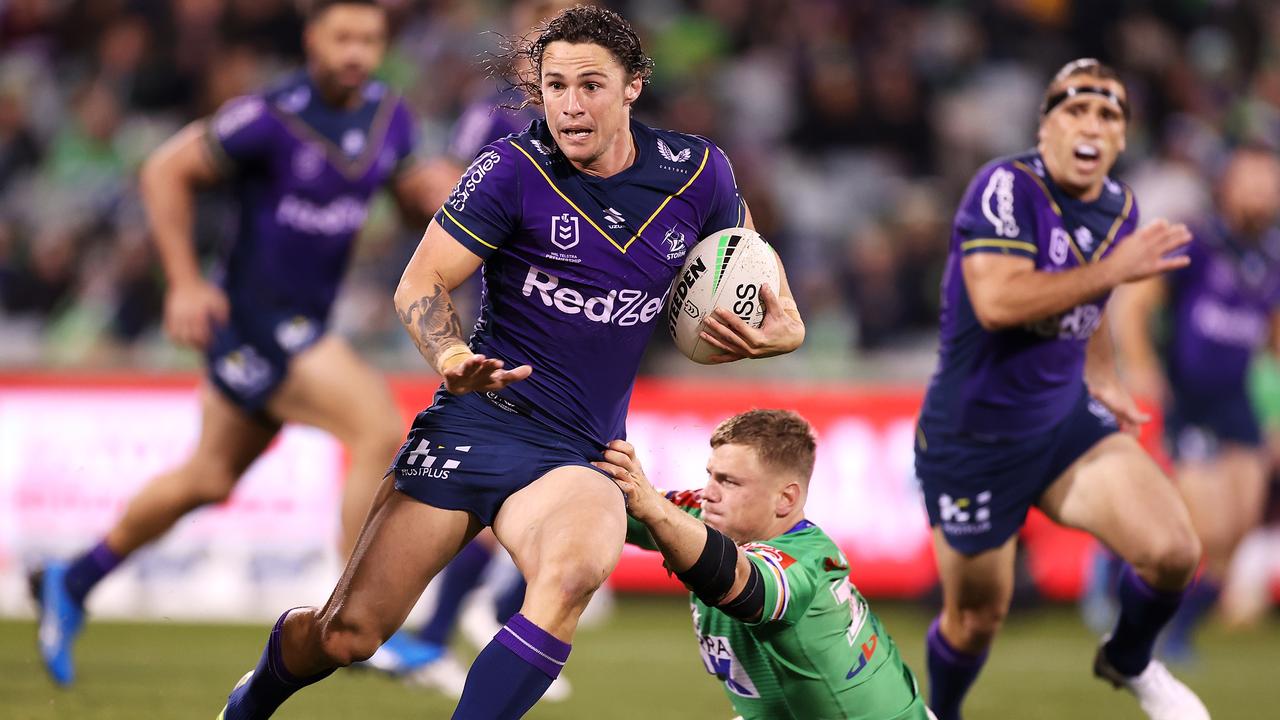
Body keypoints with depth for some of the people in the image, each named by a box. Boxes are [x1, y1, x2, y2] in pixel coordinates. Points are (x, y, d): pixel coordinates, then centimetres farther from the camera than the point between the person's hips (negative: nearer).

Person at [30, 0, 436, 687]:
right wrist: (184, 285, -13)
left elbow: (412, 192, 17)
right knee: (381, 431, -18)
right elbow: (166, 172, -10)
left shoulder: (389, 117, 2)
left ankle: (71, 583, 33)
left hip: (305, 320, 8)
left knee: (207, 481, 17)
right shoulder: (270, 117, -18)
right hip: (254, 318, -8)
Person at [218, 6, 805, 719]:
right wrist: (454, 358, -24)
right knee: (347, 634, -2)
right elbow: (421, 284, -3)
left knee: (575, 570, -36)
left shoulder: (696, 171, 1)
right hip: (473, 423, -1)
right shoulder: (514, 169, -8)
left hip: (578, 457, 1)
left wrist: (781, 327, 0)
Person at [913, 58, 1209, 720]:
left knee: (1173, 552, -13)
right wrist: (1114, 270, -32)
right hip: (973, 437, -5)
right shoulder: (1007, 188, -20)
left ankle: (1129, 663, 19)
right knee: (976, 619, 7)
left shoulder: (1118, 206, 3)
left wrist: (1104, 382, 17)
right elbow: (997, 302, -34)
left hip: (1066, 421, 5)